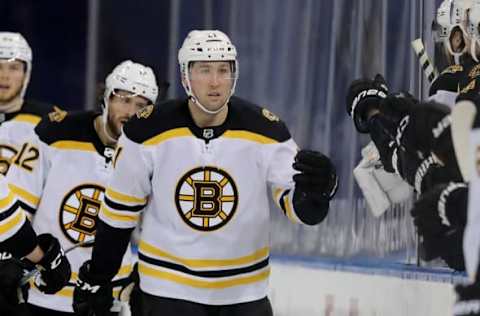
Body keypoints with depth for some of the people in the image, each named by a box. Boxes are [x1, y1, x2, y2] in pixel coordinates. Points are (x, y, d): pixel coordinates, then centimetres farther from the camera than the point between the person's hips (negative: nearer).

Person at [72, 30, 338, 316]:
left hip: (244, 290, 2)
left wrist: (317, 187, -36)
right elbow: (119, 211, 0)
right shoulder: (149, 132, -11)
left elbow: (303, 208, -12)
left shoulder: (264, 130, -10)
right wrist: (96, 279, 6)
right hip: (169, 286, -2)